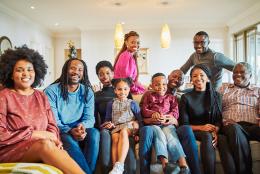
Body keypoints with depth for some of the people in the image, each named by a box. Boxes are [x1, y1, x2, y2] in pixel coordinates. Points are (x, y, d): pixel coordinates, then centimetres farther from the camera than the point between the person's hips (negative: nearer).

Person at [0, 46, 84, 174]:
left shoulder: (41, 96, 15)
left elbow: (52, 125, 10)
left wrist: (53, 138, -13)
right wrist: (33, 134, -15)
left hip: (41, 147, 4)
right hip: (11, 150, -3)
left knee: (62, 154, -31)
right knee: (45, 144, -34)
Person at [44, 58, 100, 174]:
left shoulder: (87, 92, 5)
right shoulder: (52, 91, -6)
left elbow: (89, 117, -1)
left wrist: (82, 125, -26)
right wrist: (70, 131, -28)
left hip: (78, 132, 3)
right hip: (59, 133, -3)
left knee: (94, 133, -28)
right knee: (69, 141, -35)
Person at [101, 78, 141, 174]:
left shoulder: (132, 103, 14)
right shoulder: (111, 104, 18)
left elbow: (139, 118, 12)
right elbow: (107, 119, 20)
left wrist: (136, 123, -10)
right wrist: (108, 124, -2)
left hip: (129, 126, -2)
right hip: (116, 127, 2)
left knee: (123, 132, -38)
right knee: (115, 138, -34)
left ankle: (119, 166, -49)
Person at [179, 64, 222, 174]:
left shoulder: (216, 96, 10)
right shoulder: (186, 97, 2)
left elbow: (219, 119, 5)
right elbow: (184, 124, 0)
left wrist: (215, 132, -17)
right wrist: (201, 127, -18)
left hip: (212, 132, 2)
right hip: (193, 131, -1)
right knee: (207, 136, -35)